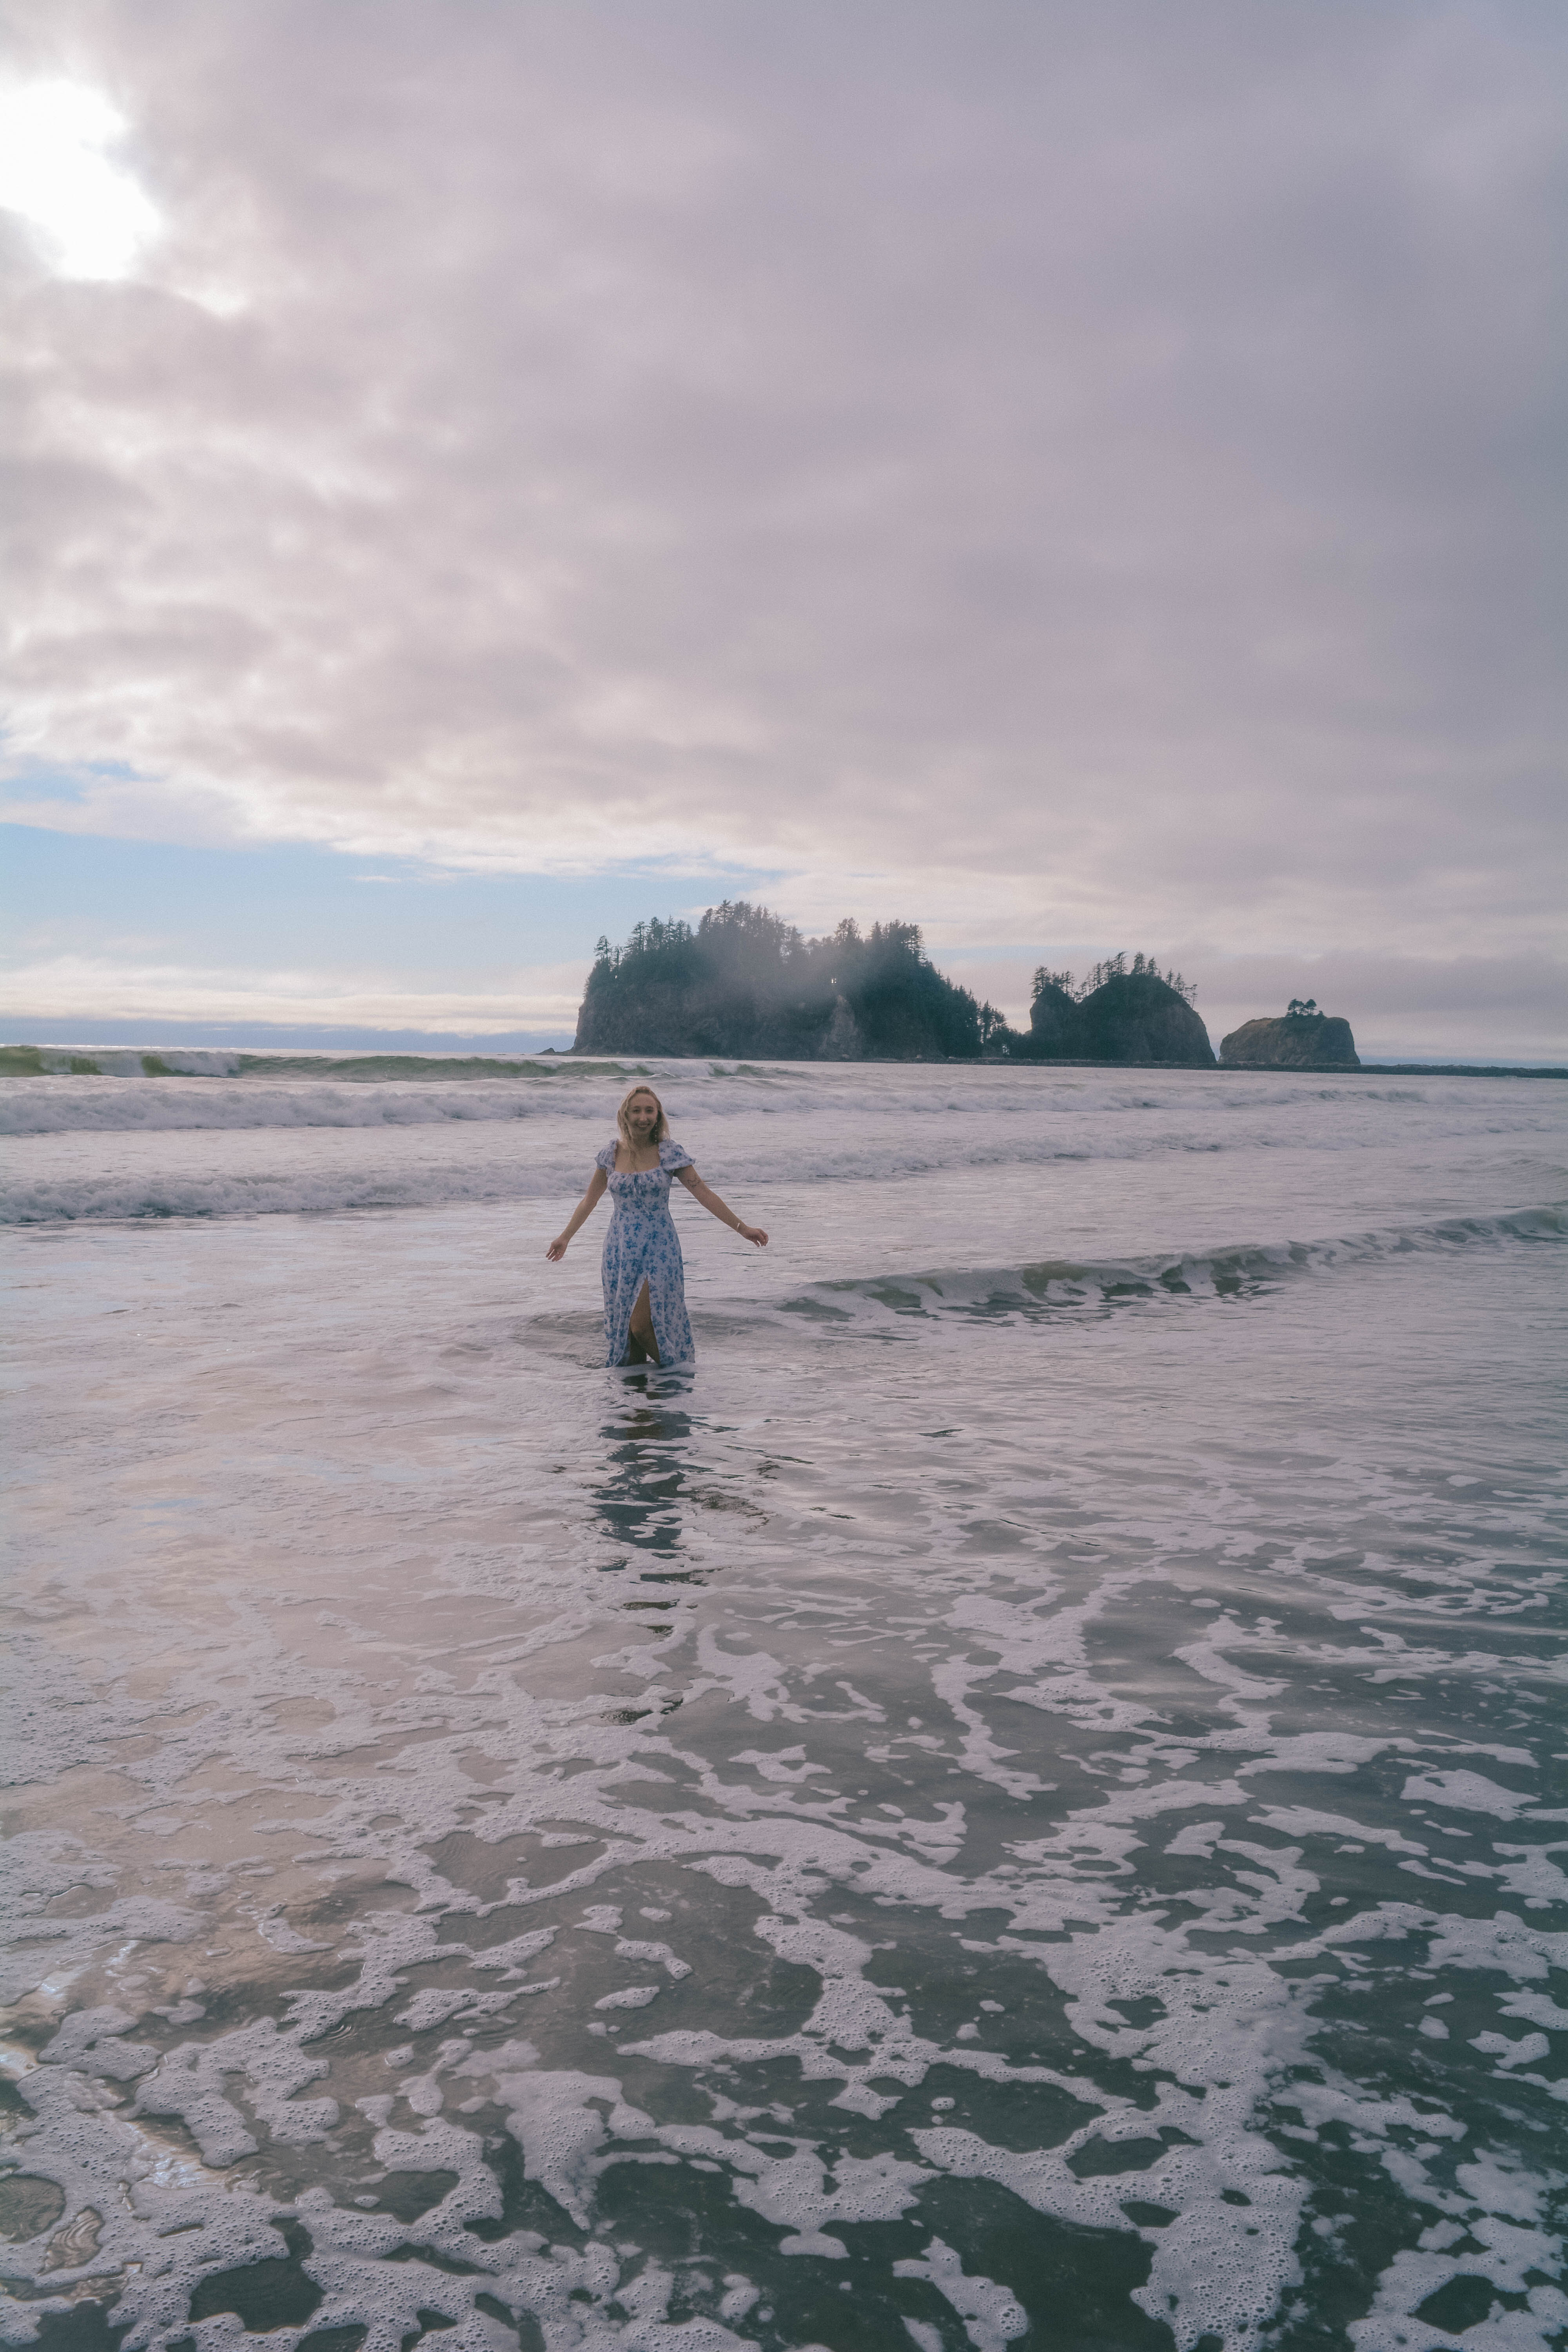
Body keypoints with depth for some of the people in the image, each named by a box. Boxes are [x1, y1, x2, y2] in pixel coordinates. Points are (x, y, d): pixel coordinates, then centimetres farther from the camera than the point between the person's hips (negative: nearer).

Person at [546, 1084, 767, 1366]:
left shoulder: (669, 1153, -5)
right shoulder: (611, 1153, 3)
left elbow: (703, 1193, -4)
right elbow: (590, 1199, 15)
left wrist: (741, 1228, -6)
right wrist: (565, 1237, 16)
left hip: (659, 1249, -3)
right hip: (620, 1250, 4)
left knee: (642, 1325, -12)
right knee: (622, 1325, 5)